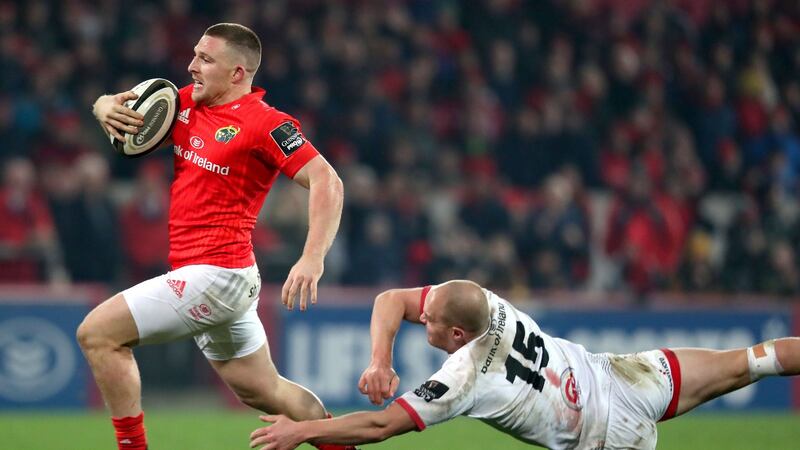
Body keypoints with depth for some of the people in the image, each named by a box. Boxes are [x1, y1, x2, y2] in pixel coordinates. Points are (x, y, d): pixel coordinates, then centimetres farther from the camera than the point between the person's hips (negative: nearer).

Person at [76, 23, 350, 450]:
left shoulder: (264, 124, -14)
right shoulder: (186, 101, 9)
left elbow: (326, 182, -20)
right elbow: (114, 104, 20)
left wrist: (312, 259, -31)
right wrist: (107, 108, -5)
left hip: (216, 273, -9)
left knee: (97, 333, -13)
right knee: (262, 391, 17)